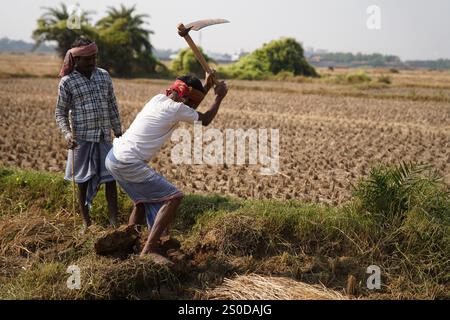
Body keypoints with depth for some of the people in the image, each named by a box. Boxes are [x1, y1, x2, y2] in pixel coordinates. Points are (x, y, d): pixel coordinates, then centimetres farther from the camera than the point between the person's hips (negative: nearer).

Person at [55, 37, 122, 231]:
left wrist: (119, 132, 12)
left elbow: (112, 107, 13)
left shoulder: (104, 76, 7)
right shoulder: (67, 82, -4)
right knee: (84, 181, 6)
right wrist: (67, 133, -16)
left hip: (104, 137, 3)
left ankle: (114, 222, 9)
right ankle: (86, 223, 18)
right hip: (82, 138, -3)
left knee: (110, 178, 2)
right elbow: (60, 112, 0)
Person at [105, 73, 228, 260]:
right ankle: (149, 250, -12)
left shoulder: (160, 98, 11)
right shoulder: (176, 108, -13)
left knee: (143, 199, 28)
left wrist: (207, 87, 29)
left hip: (115, 157, 10)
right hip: (128, 163, -10)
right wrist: (219, 97, 16)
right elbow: (205, 120, 4)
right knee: (174, 197, -10)